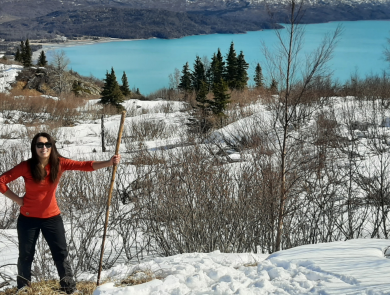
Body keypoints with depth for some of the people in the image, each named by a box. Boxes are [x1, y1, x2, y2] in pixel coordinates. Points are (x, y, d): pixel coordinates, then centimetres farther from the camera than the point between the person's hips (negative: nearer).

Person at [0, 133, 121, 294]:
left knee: (61, 254, 3)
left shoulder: (59, 163, -10)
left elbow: (84, 166, -23)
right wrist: (17, 199, -10)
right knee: (26, 256, 10)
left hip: (52, 217, 1)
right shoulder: (26, 166, -15)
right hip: (28, 218, -1)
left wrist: (109, 163, -37)